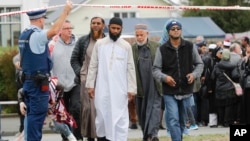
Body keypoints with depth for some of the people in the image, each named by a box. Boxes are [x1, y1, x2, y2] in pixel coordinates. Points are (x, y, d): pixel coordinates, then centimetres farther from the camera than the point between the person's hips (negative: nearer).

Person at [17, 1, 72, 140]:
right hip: (38, 82, -9)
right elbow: (54, 30, -32)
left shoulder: (24, 35, 13)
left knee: (32, 113, 13)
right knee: (37, 114, -7)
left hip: (28, 80, 9)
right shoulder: (37, 35, -16)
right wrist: (65, 11, -25)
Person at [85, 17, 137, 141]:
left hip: (120, 89, -1)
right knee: (102, 116, 7)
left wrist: (131, 88, -2)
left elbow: (130, 68, 3)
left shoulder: (126, 46, 3)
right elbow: (93, 66, 6)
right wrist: (90, 85, 1)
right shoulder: (99, 44, 4)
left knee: (120, 118, -4)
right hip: (102, 88, 1)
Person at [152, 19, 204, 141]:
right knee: (173, 120, -12)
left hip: (186, 91, 2)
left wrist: (194, 74, -8)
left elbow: (199, 64, 12)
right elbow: (155, 69, 2)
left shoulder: (190, 47, 4)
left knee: (182, 121, 13)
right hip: (170, 92, -2)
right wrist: (164, 77, -18)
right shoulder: (162, 49, 0)